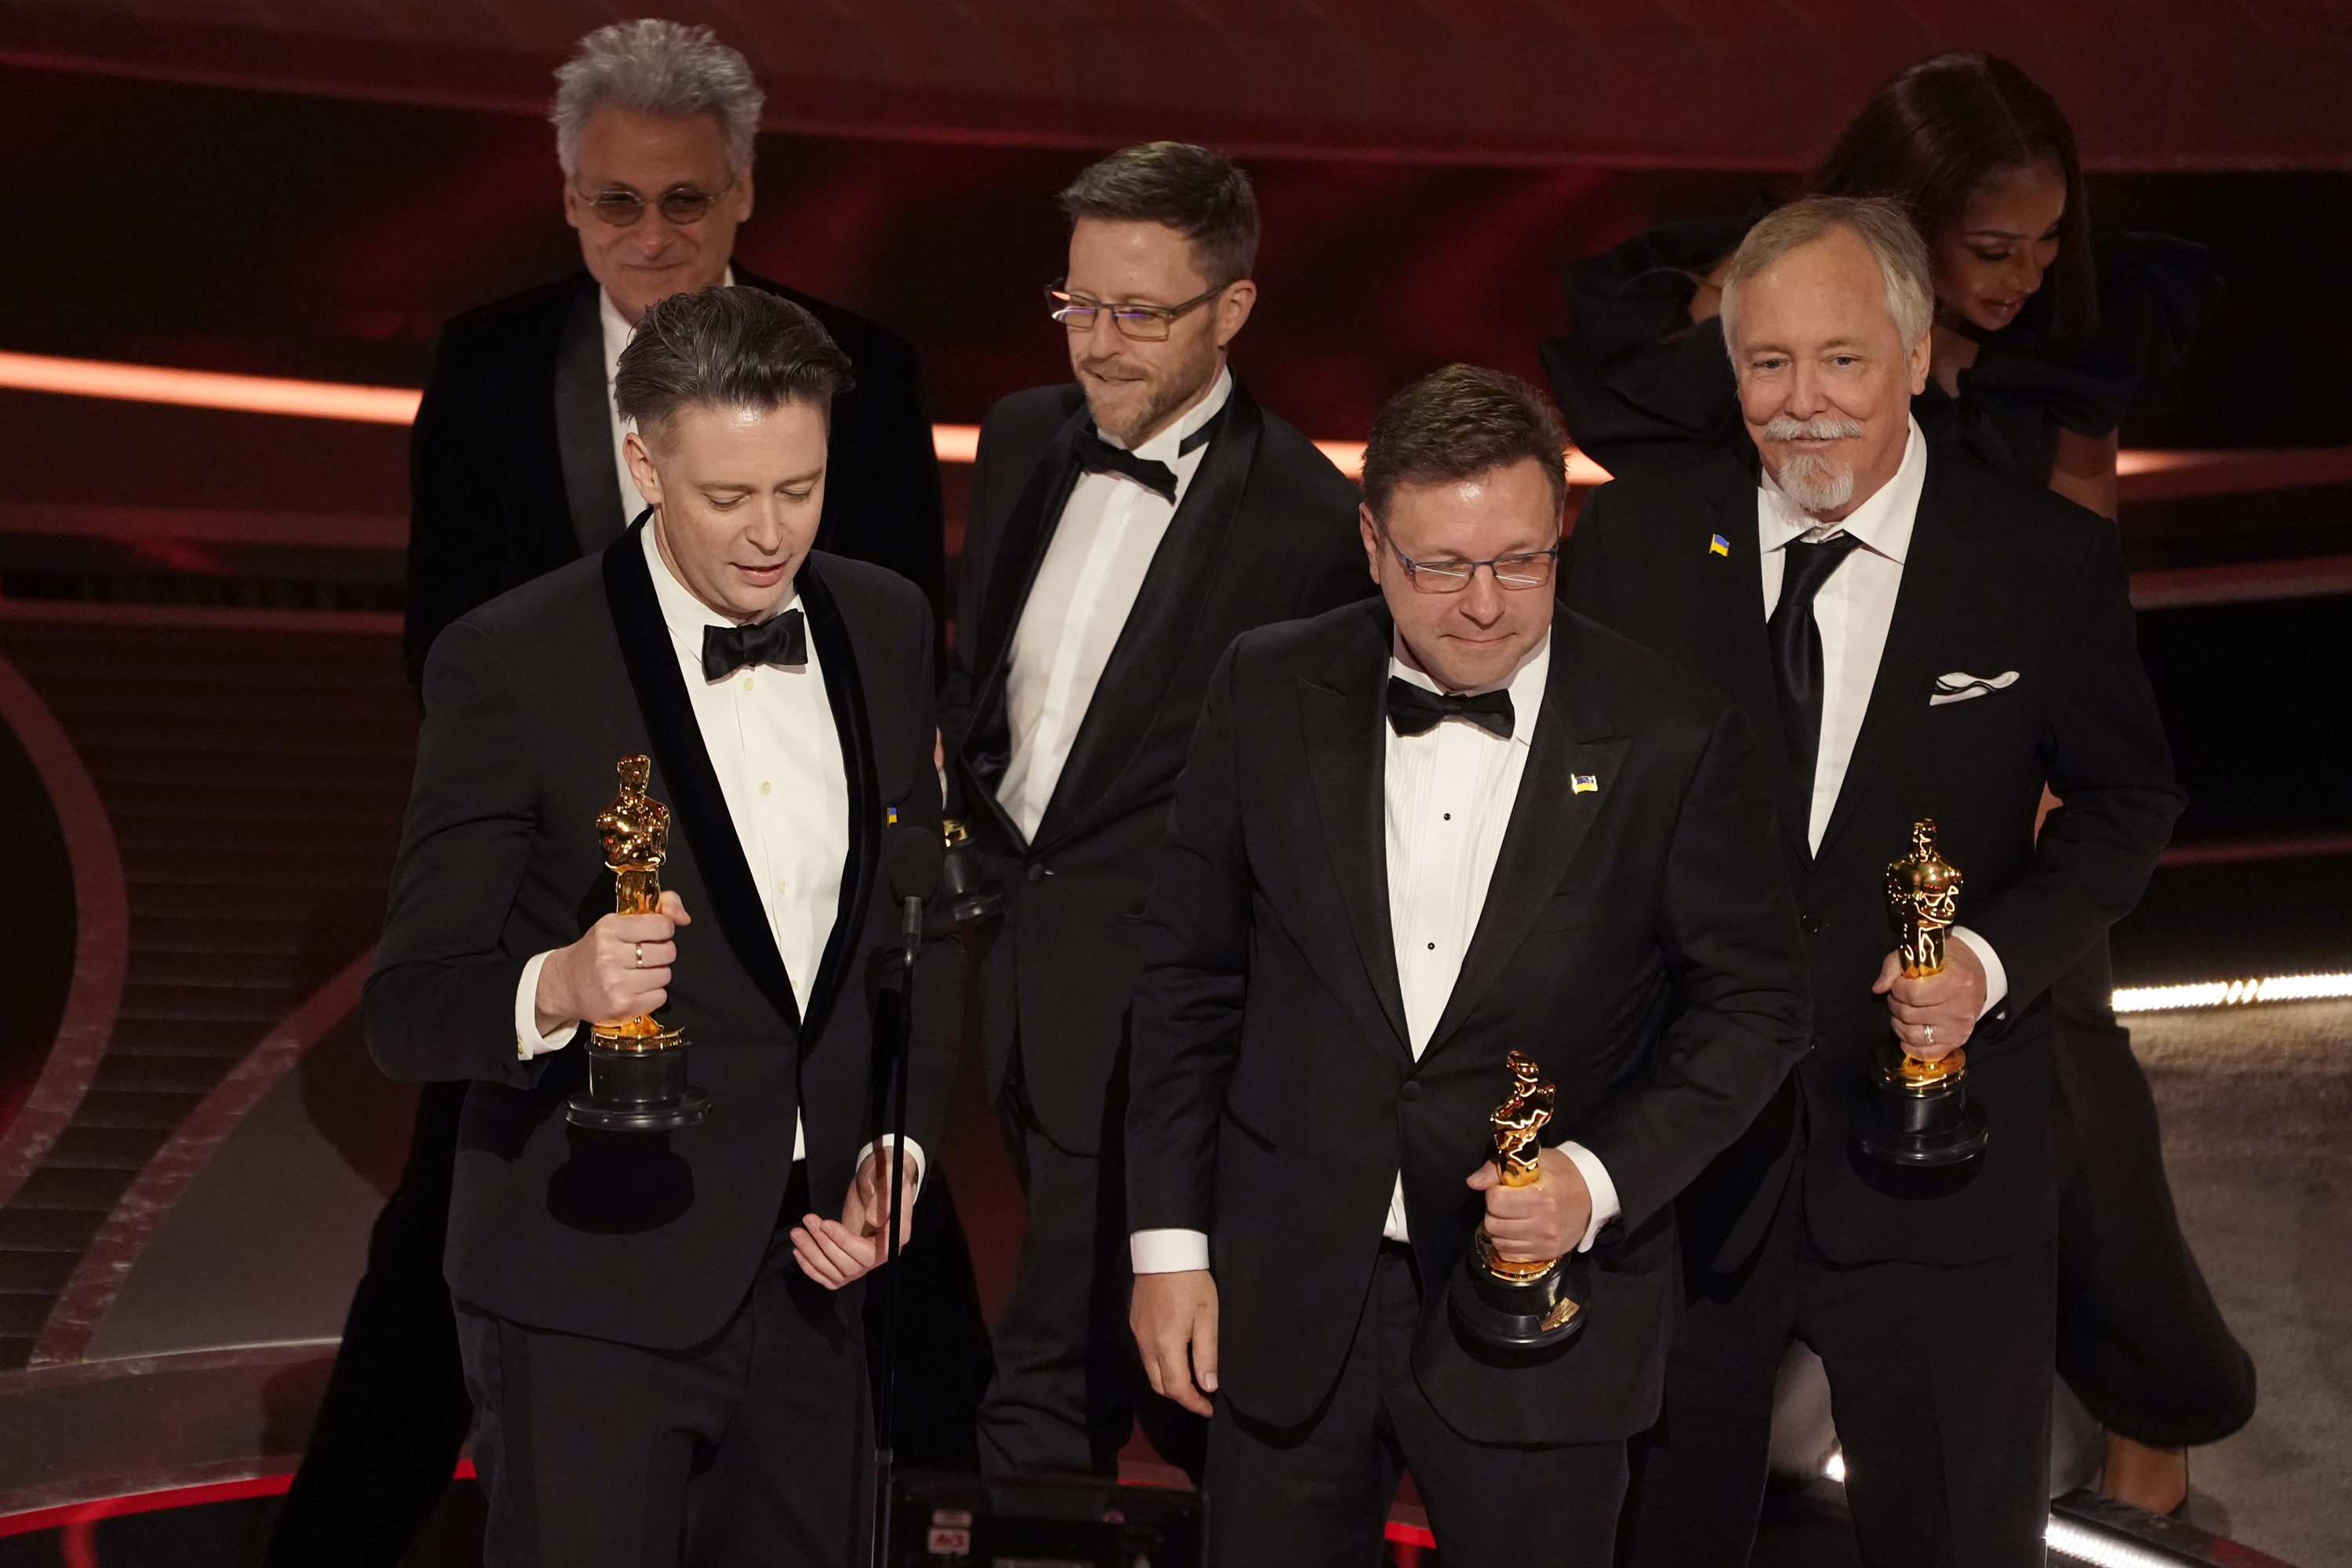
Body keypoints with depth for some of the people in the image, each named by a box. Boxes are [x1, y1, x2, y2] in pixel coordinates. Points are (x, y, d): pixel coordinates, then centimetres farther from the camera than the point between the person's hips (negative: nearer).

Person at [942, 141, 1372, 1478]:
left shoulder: (1308, 519, -15)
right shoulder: (1025, 438, 6)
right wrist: (969, 841, 15)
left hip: (1143, 994, -7)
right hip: (1002, 917, 7)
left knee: (1052, 1383, -4)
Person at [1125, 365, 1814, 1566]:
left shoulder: (1676, 740, -8)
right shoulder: (1270, 695, -1)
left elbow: (1755, 1006, -1)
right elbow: (1189, 978, 5)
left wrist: (1604, 1176, -15)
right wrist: (1168, 1240, 2)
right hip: (1288, 1297, 2)